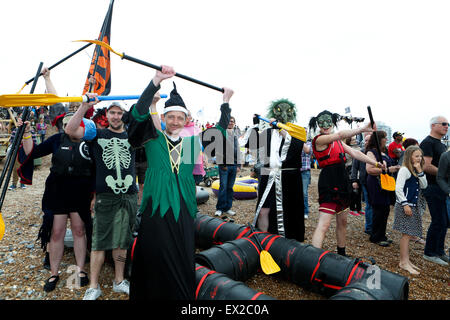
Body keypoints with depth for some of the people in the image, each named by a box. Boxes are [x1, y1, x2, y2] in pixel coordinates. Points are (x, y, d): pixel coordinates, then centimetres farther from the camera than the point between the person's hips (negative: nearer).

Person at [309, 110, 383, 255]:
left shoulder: (337, 141, 16)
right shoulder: (319, 140, -9)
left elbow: (354, 153, 13)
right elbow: (340, 134, -23)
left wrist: (376, 163, 8)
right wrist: (362, 129, -22)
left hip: (341, 181, 9)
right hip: (328, 182, -9)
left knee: (342, 221, 18)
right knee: (324, 224, -16)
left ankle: (341, 255, 33)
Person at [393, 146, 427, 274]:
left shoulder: (416, 171, 14)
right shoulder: (404, 170, -13)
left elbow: (423, 186, 7)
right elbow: (398, 188, -18)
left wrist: (420, 171, -2)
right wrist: (405, 204, -20)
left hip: (414, 206, 8)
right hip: (405, 206, -8)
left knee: (409, 234, 12)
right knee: (407, 234, -6)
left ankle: (406, 260, 21)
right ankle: (403, 262, 3)